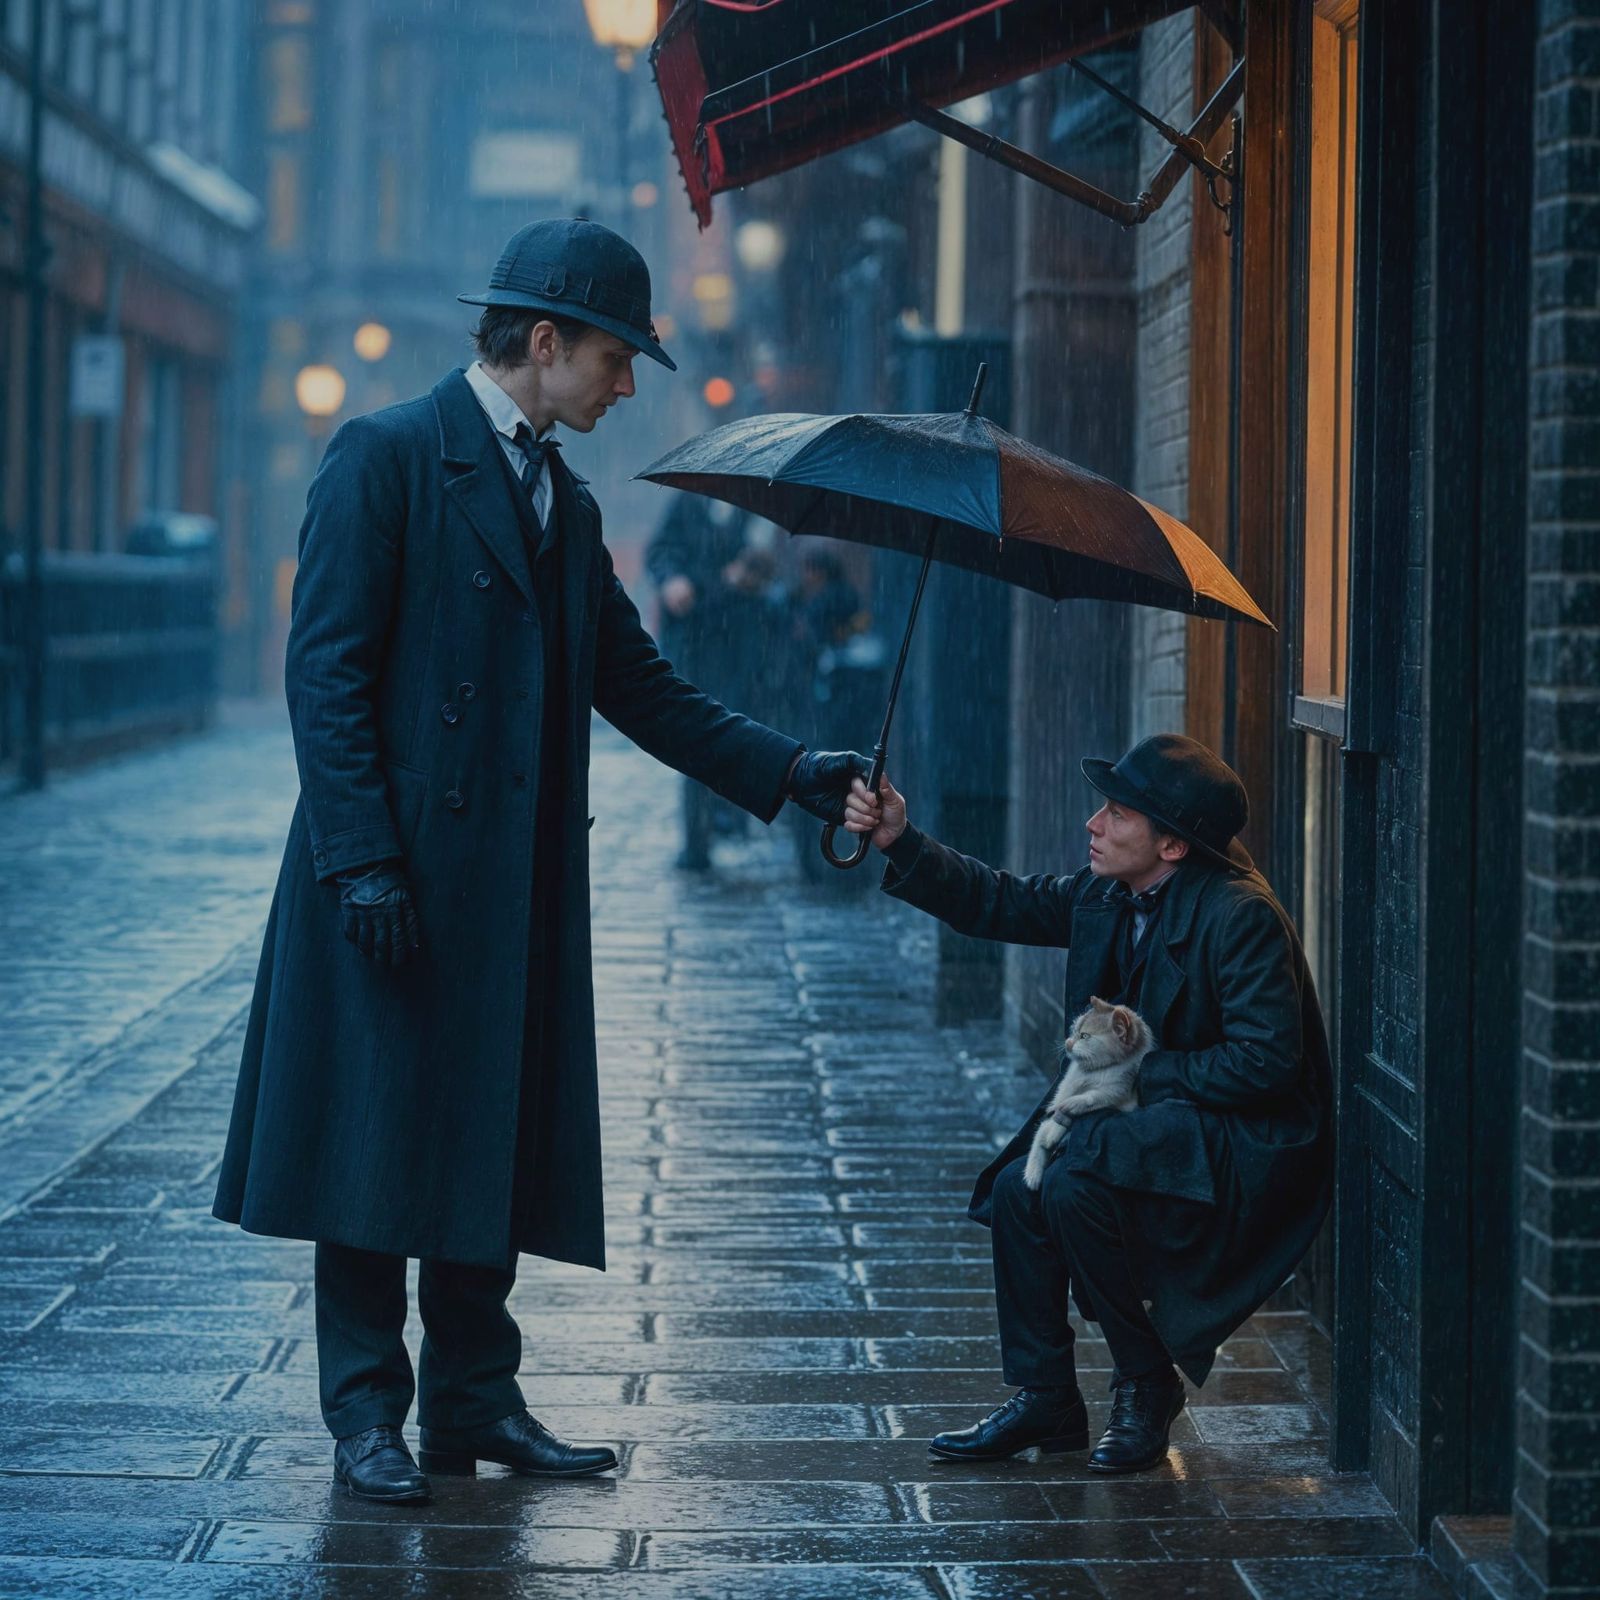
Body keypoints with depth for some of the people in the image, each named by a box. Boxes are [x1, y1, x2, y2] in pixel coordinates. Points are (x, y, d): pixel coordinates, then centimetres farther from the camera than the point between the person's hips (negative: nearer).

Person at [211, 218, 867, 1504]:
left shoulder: (566, 503, 17)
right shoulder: (387, 457, -6)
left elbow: (638, 683, 18)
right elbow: (327, 672, -12)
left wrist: (786, 770, 8)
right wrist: (361, 858, -19)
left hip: (516, 889, 7)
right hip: (398, 878, -7)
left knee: (496, 1144, 9)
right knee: (380, 1142, -1)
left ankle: (473, 1399, 18)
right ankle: (366, 1415, 7)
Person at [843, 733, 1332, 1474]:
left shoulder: (1239, 917, -22)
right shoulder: (1110, 895, 2)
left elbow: (1265, 1062, -25)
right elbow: (1001, 905, 12)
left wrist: (1138, 1069, -18)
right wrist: (901, 844, 1)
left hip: (1246, 1137, -9)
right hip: (1154, 1115, 9)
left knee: (1075, 1182, -26)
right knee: (1021, 1186, -3)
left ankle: (1146, 1385, -7)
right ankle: (1044, 1400, 10)